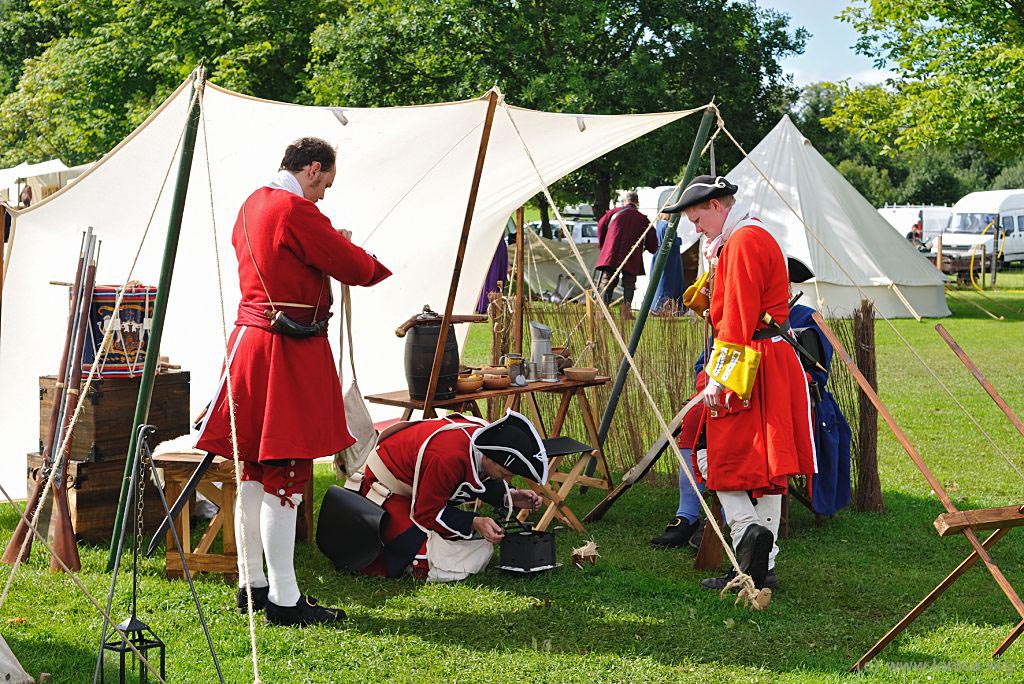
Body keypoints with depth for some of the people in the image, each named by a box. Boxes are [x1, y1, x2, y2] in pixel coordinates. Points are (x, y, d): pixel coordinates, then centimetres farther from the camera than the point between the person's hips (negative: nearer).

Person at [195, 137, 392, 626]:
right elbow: (356, 268, -13)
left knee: (255, 469, 15)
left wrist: (330, 242, 20)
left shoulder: (251, 205, 13)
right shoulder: (296, 210, -16)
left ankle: (252, 583, 23)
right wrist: (382, 266, 8)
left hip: (250, 341, 10)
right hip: (290, 352, -10)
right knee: (286, 473, -6)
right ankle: (284, 600, -2)